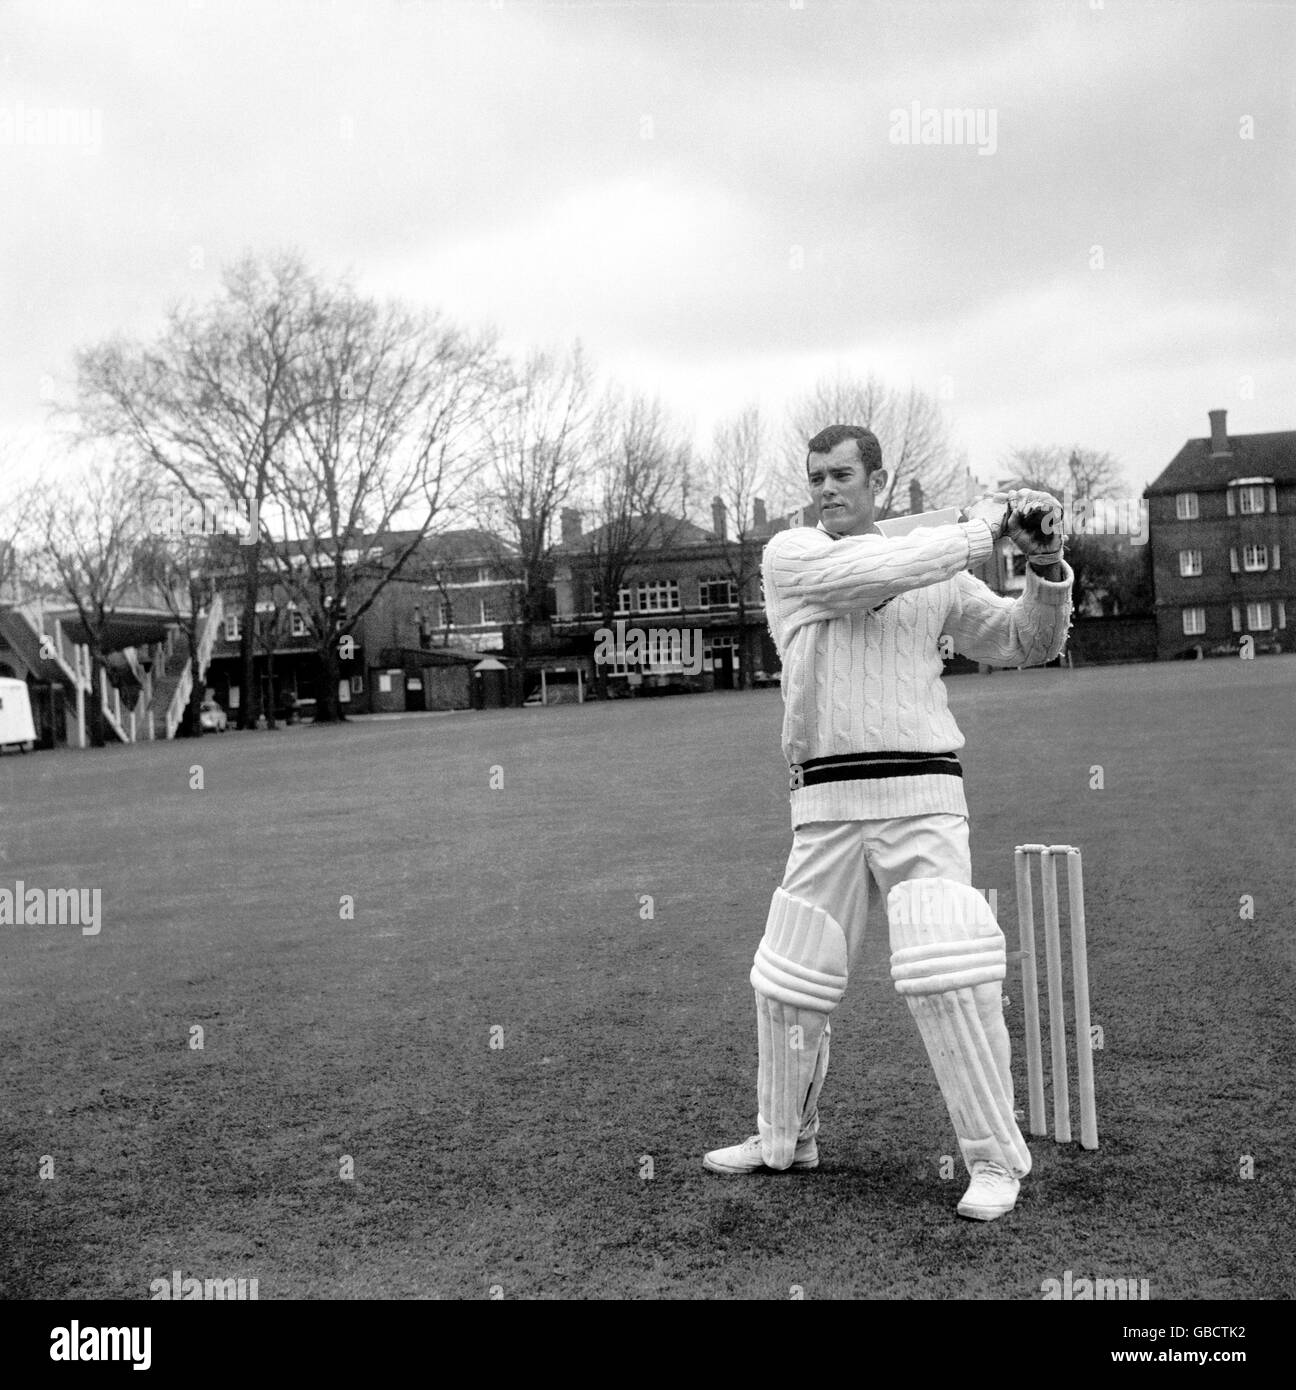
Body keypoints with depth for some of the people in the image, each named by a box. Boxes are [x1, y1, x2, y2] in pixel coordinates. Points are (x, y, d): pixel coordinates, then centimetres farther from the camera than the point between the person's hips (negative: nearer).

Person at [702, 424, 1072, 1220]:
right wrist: (980, 531, -4)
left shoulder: (941, 576, 12)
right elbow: (875, 574, -13)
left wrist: (1048, 566, -8)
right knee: (788, 984, 10)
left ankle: (997, 1161, 0)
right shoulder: (791, 555, 5)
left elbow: (1029, 644, 10)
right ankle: (784, 1140, 30)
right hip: (826, 807, 1)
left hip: (920, 797, -1)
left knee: (948, 979, -14)